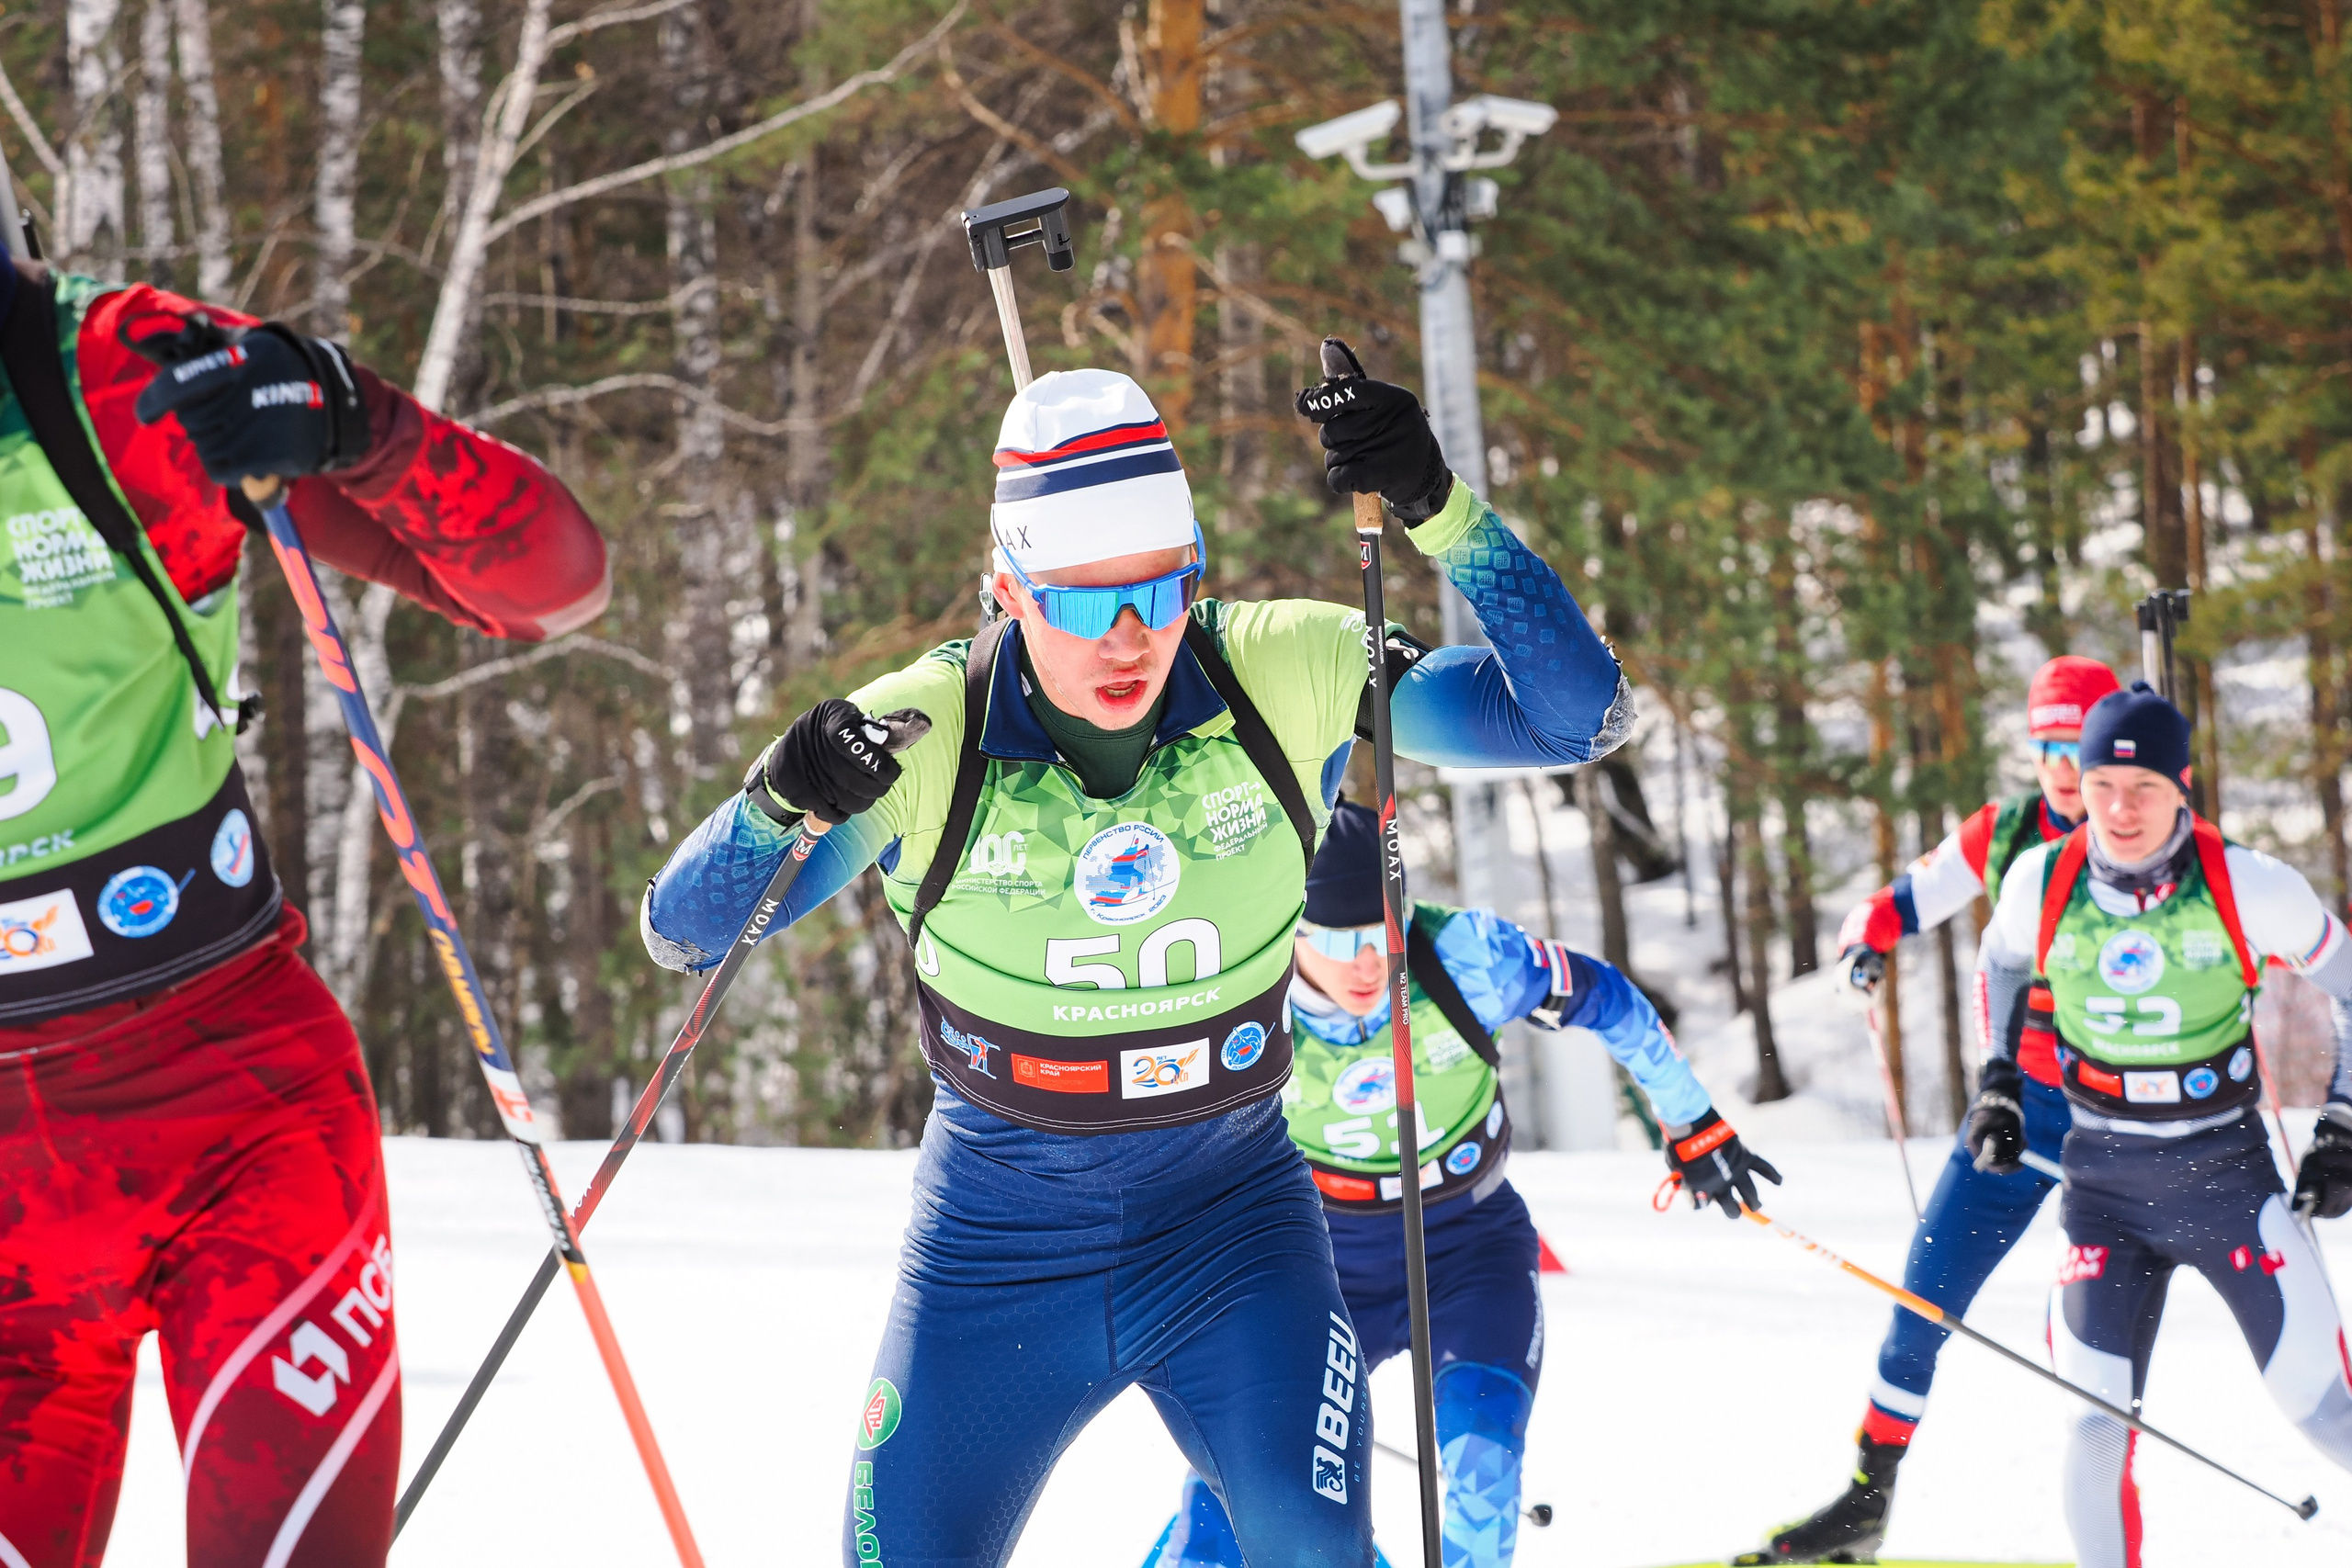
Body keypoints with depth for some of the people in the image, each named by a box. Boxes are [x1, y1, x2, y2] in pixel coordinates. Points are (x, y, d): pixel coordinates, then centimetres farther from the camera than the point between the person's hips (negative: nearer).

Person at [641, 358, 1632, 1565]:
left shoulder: (1290, 678, -15)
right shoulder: (920, 738, -16)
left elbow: (1576, 716, -17)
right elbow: (685, 933, -11)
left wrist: (1440, 512, -30)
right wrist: (777, 800, -33)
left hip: (1231, 1227, 0)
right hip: (998, 1237, 1)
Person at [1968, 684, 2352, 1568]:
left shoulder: (2249, 889, -13)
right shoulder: (2042, 884, -6)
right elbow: (2001, 964, 18)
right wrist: (1997, 1083, 12)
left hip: (2228, 1173, -2)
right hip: (2104, 1180, 2)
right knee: (2095, 1421, -5)